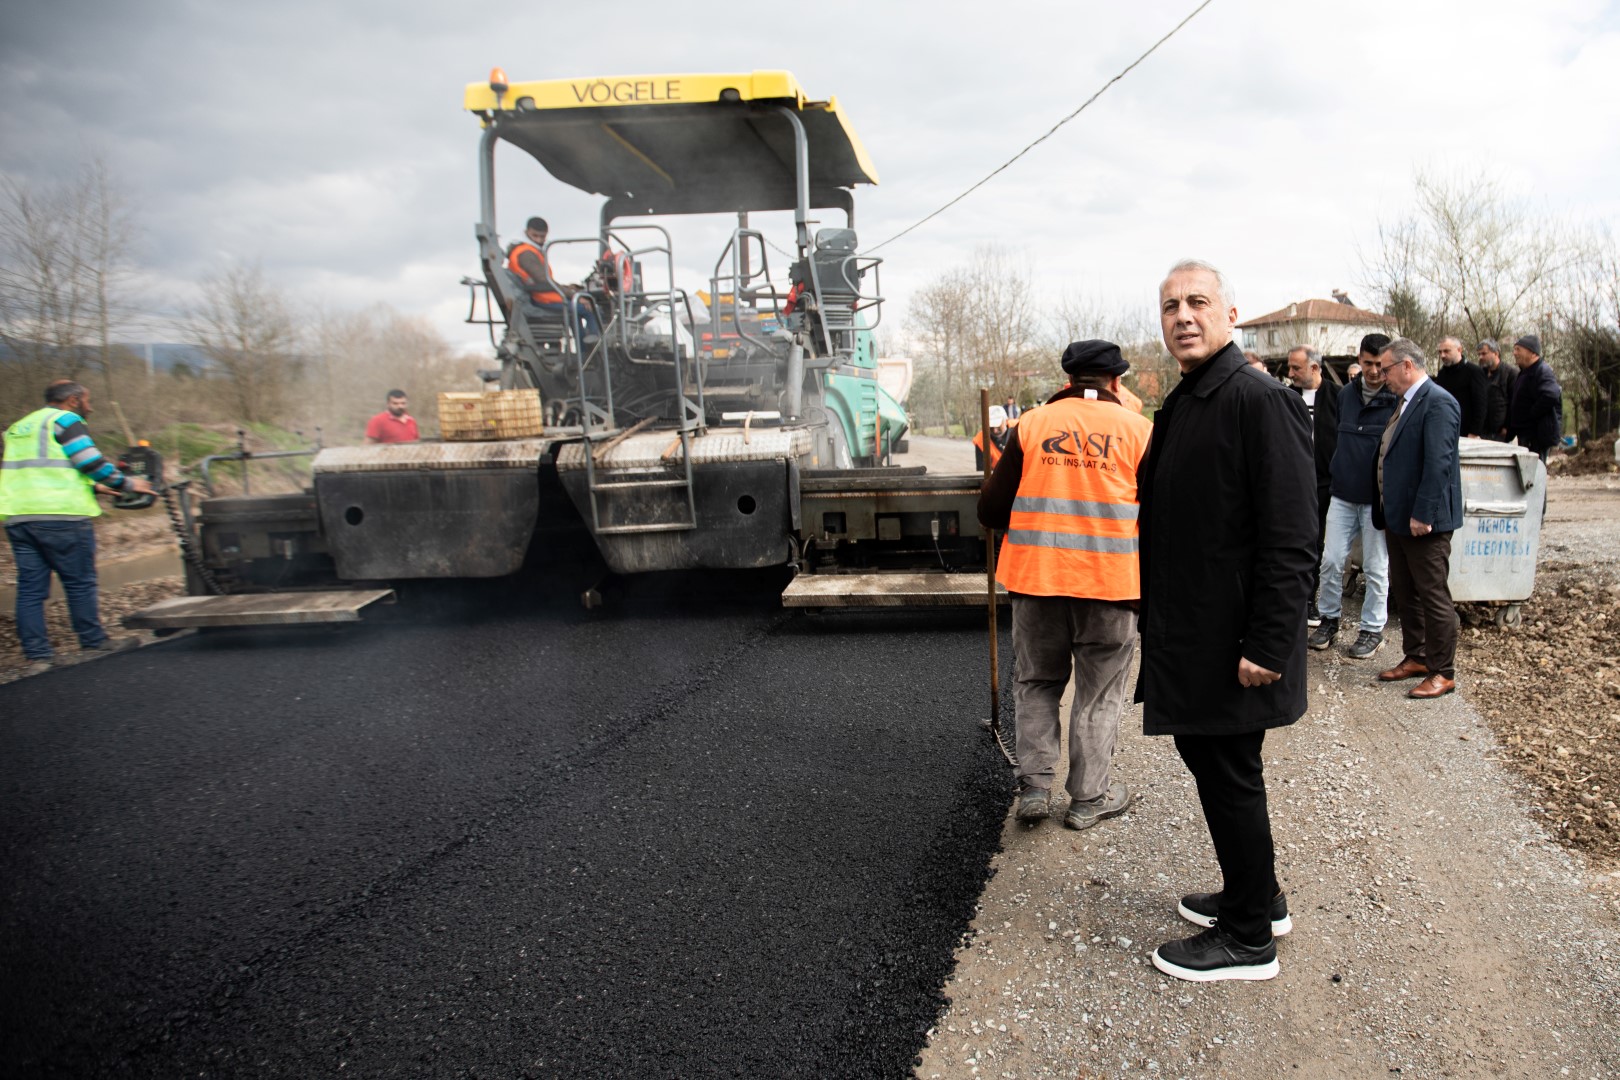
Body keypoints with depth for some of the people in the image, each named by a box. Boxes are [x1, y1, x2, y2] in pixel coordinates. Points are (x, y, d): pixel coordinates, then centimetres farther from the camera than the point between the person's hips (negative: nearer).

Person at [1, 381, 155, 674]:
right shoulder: (64, 420, -2)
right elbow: (93, 462, -10)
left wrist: (93, 487, 31)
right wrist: (128, 484, 4)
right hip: (61, 517, -8)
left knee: (30, 588, 5)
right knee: (80, 583, 4)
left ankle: (37, 655, 5)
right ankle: (93, 642, 12)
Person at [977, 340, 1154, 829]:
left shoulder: (1031, 425, 2)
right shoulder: (1138, 429, -1)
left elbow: (991, 512, 3)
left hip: (1035, 575, 1)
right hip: (1110, 581, -1)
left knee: (1036, 683, 17)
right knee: (1099, 692, 12)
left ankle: (1033, 786, 16)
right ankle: (1090, 797, 19)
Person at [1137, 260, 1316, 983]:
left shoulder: (1259, 401, -17)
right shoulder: (1181, 406, 13)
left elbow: (1291, 539, -21)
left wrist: (1268, 644, -23)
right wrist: (1158, 625, 19)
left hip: (1231, 642, -9)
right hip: (1186, 636, 9)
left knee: (1229, 776, 2)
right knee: (1204, 755, 20)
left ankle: (1249, 939, 19)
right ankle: (1256, 896, 39)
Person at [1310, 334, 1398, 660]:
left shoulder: (1398, 400, -9)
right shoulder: (1346, 394, 6)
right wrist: (1335, 479, 13)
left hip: (1377, 499, -4)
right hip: (1343, 495, 4)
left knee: (1376, 568, 7)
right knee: (1331, 561, 5)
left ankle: (1372, 629, 19)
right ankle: (1329, 619, 21)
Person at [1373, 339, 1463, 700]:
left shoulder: (1437, 402, -16)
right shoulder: (1405, 402, 14)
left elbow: (1438, 463, -22)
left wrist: (1422, 514, -24)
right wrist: (1387, 512, 17)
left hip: (1424, 520, -10)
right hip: (1399, 517, 10)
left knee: (1433, 595, -1)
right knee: (1403, 591, 17)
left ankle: (1443, 673, 8)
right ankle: (1416, 657, 29)